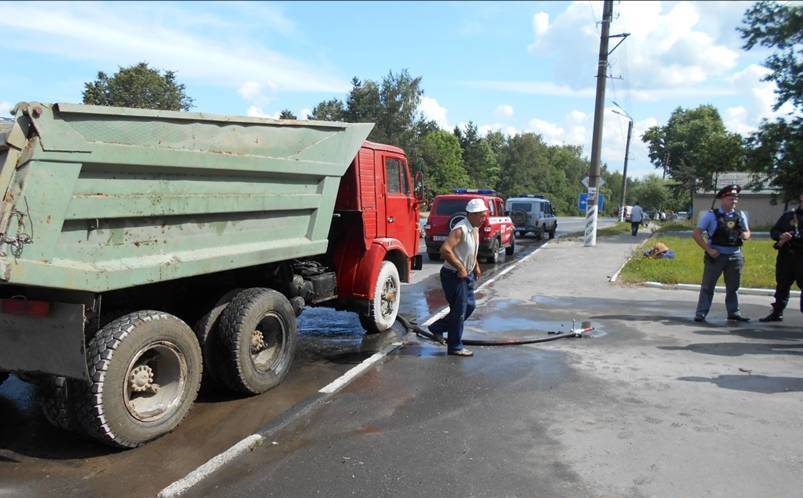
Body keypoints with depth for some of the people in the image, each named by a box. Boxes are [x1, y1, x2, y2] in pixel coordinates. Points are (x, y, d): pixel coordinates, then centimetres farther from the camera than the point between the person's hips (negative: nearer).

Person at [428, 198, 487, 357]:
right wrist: (460, 268, -27)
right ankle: (455, 347, 14)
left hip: (467, 275, 10)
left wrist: (476, 266, 12)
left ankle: (438, 328, 28)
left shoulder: (475, 229, 7)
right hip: (454, 276, -10)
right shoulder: (461, 229, -23)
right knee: (459, 311, -1)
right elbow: (445, 249, -34)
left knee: (469, 306, 17)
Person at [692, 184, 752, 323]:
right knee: (707, 286, 1)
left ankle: (733, 313, 25)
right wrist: (708, 249, -14)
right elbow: (696, 234, -8)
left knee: (733, 287, 13)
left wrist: (745, 235, -6)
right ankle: (700, 314, 5)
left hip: (735, 256, 4)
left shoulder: (740, 215, 8)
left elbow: (747, 232, 20)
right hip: (716, 255, -4)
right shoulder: (711, 215, -6)